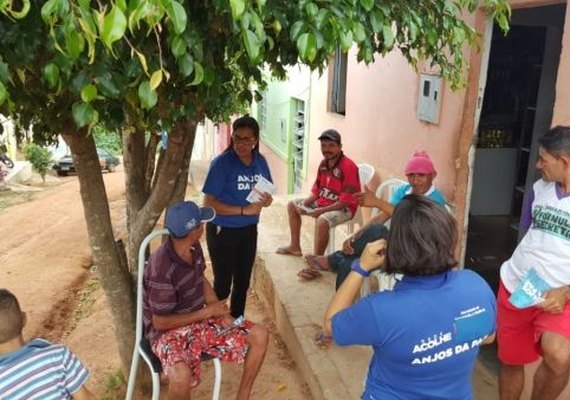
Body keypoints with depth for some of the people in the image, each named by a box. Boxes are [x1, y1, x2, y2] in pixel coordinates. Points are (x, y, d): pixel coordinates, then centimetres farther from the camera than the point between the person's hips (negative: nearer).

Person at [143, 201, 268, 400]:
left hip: (200, 319, 8)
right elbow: (160, 323, -22)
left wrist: (221, 312, -3)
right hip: (168, 331, -7)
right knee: (182, 377, -38)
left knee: (259, 336, -2)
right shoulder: (162, 270, -30)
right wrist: (208, 311, -18)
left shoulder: (194, 248, -6)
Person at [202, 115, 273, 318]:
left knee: (243, 281, 19)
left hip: (249, 230, 6)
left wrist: (267, 200, -15)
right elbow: (208, 203, -20)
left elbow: (267, 194, 9)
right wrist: (244, 210, -26)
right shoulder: (222, 163, -18)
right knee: (223, 284, 4)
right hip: (223, 231, -6)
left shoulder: (260, 161, -1)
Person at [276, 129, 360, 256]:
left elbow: (346, 201, -27)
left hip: (344, 208, -9)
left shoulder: (349, 166, -24)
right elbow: (316, 190, 9)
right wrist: (304, 203, -9)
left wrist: (321, 210, -28)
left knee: (322, 220, -38)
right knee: (292, 205, 12)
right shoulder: (323, 163, 2)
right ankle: (295, 246, 19)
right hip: (322, 202, 9)